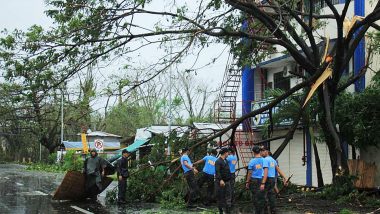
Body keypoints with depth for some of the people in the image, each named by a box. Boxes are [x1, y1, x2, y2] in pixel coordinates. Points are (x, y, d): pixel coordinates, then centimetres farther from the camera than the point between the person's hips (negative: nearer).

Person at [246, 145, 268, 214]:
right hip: (262, 180, 1)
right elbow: (266, 172, -12)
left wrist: (247, 182, 10)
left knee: (256, 197, 6)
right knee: (262, 197, 10)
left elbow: (249, 173, -2)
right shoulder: (264, 160, -4)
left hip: (254, 180, -1)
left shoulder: (252, 161, -7)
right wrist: (263, 183, -14)